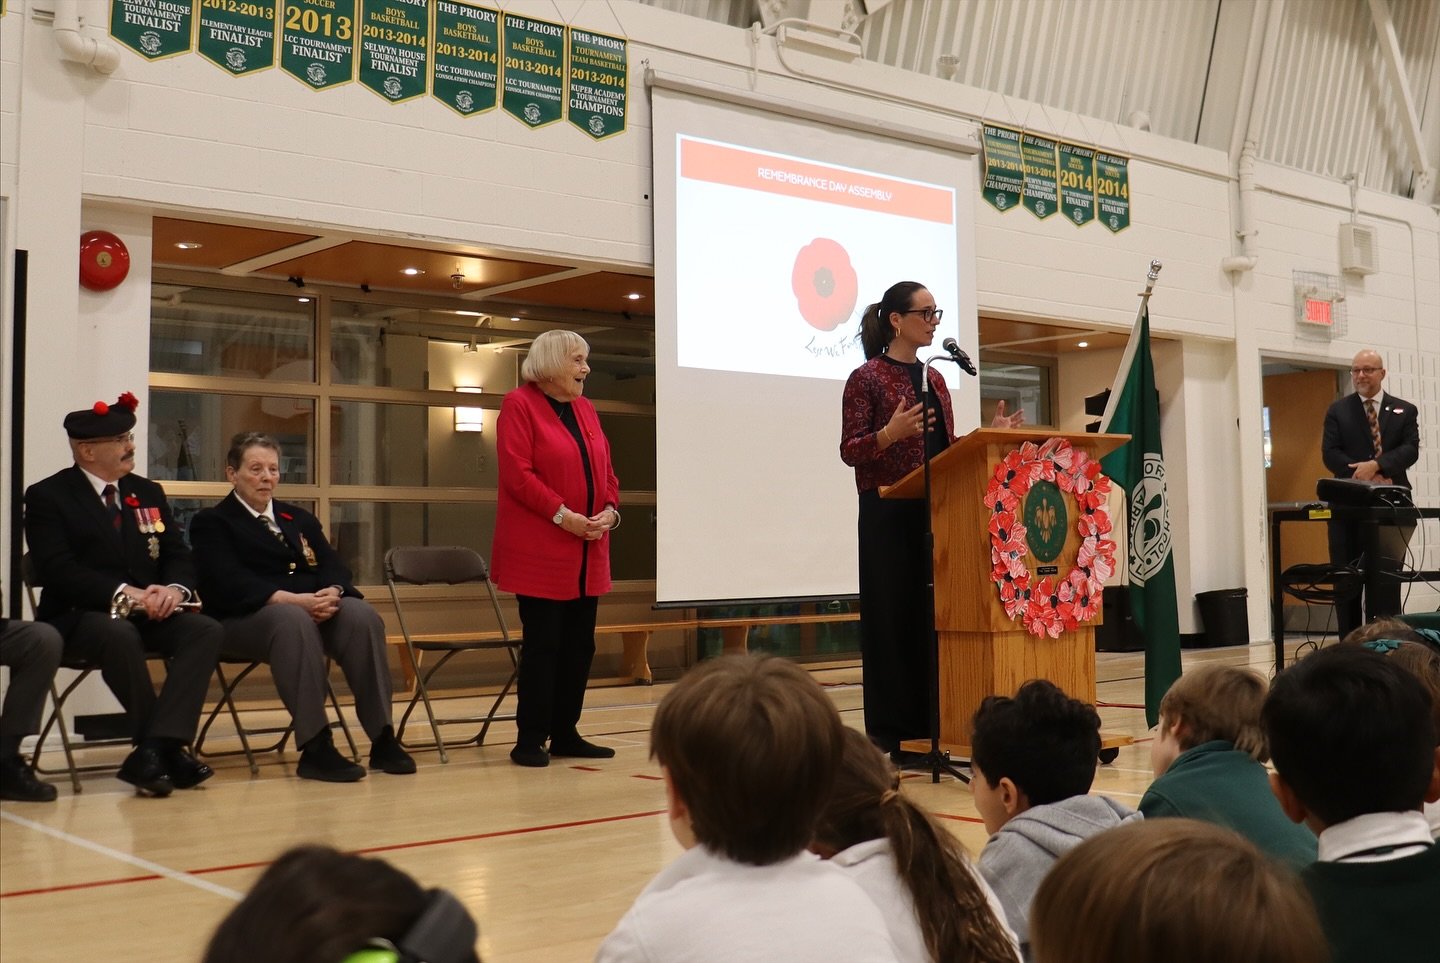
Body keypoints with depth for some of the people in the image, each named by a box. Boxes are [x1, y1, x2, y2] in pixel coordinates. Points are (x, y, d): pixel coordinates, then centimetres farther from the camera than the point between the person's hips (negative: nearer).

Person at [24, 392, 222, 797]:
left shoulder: (148, 492, 16)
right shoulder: (47, 496, 0)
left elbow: (178, 556, 10)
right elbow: (59, 570, -13)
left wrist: (174, 588, -14)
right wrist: (123, 593, -26)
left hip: (151, 611, 5)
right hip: (79, 615, -5)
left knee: (206, 629, -25)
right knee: (120, 634, -39)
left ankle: (154, 749, -34)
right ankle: (168, 748, -24)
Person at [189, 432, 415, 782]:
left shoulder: (299, 519, 25)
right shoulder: (211, 523, 8)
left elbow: (333, 567, 10)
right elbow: (230, 582, -10)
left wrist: (331, 593, -16)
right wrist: (292, 600, -25)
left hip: (317, 608, 5)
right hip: (245, 618, -5)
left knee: (362, 616, -28)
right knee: (293, 620, -39)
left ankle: (382, 740, -31)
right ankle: (315, 749, -43)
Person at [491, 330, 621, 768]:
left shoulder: (586, 410, 15)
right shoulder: (519, 404, -6)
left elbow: (606, 470, 15)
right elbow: (517, 473, -15)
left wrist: (611, 510, -3)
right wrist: (562, 515, -19)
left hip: (588, 552, 7)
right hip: (540, 551, -7)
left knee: (579, 644, 9)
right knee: (542, 644, -4)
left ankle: (566, 733, 18)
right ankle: (530, 740, 5)